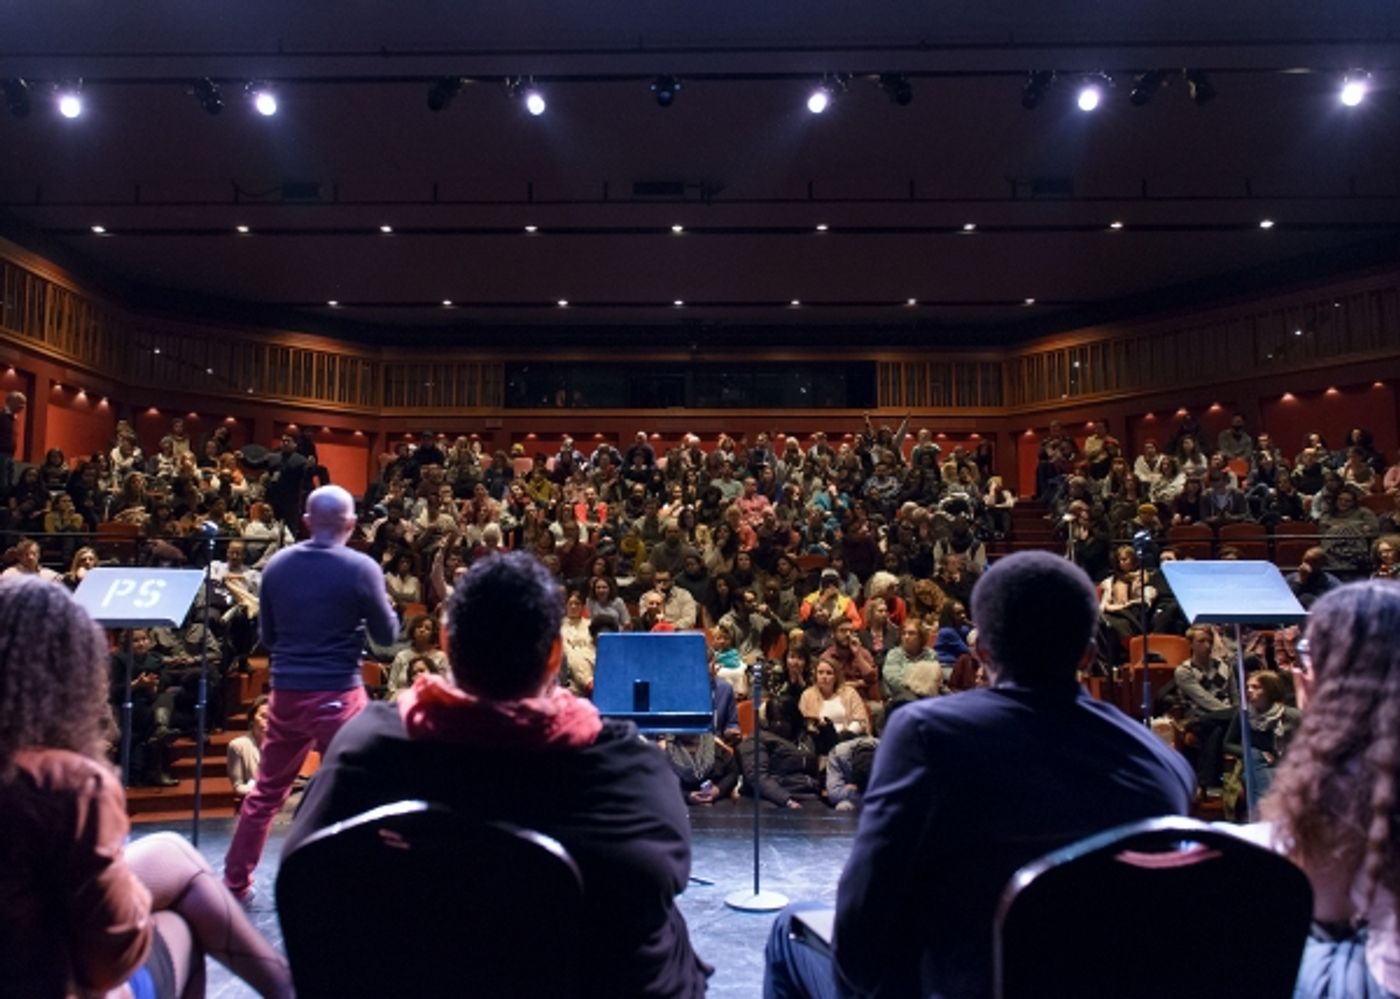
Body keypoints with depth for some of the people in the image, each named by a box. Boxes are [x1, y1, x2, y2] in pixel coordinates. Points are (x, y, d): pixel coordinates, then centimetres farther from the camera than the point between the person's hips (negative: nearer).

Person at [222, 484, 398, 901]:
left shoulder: (277, 565, 2)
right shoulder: (360, 568, -12)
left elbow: (267, 635, 12)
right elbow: (387, 635, -4)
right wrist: (382, 607, 13)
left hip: (285, 690, 5)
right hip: (337, 694, -5)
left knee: (266, 790, 19)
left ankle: (235, 881, 29)